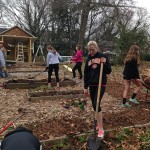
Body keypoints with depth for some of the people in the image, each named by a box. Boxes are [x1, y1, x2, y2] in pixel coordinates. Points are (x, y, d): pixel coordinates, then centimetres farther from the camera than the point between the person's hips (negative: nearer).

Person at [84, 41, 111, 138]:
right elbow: (86, 73, 10)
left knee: (96, 104, -16)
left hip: (101, 84, -5)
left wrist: (104, 63, -24)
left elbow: (109, 71, -7)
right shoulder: (89, 58, 8)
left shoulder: (103, 56, -6)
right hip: (91, 85, 6)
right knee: (94, 105, 10)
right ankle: (99, 123, 28)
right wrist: (86, 87, 9)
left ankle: (101, 129, -9)